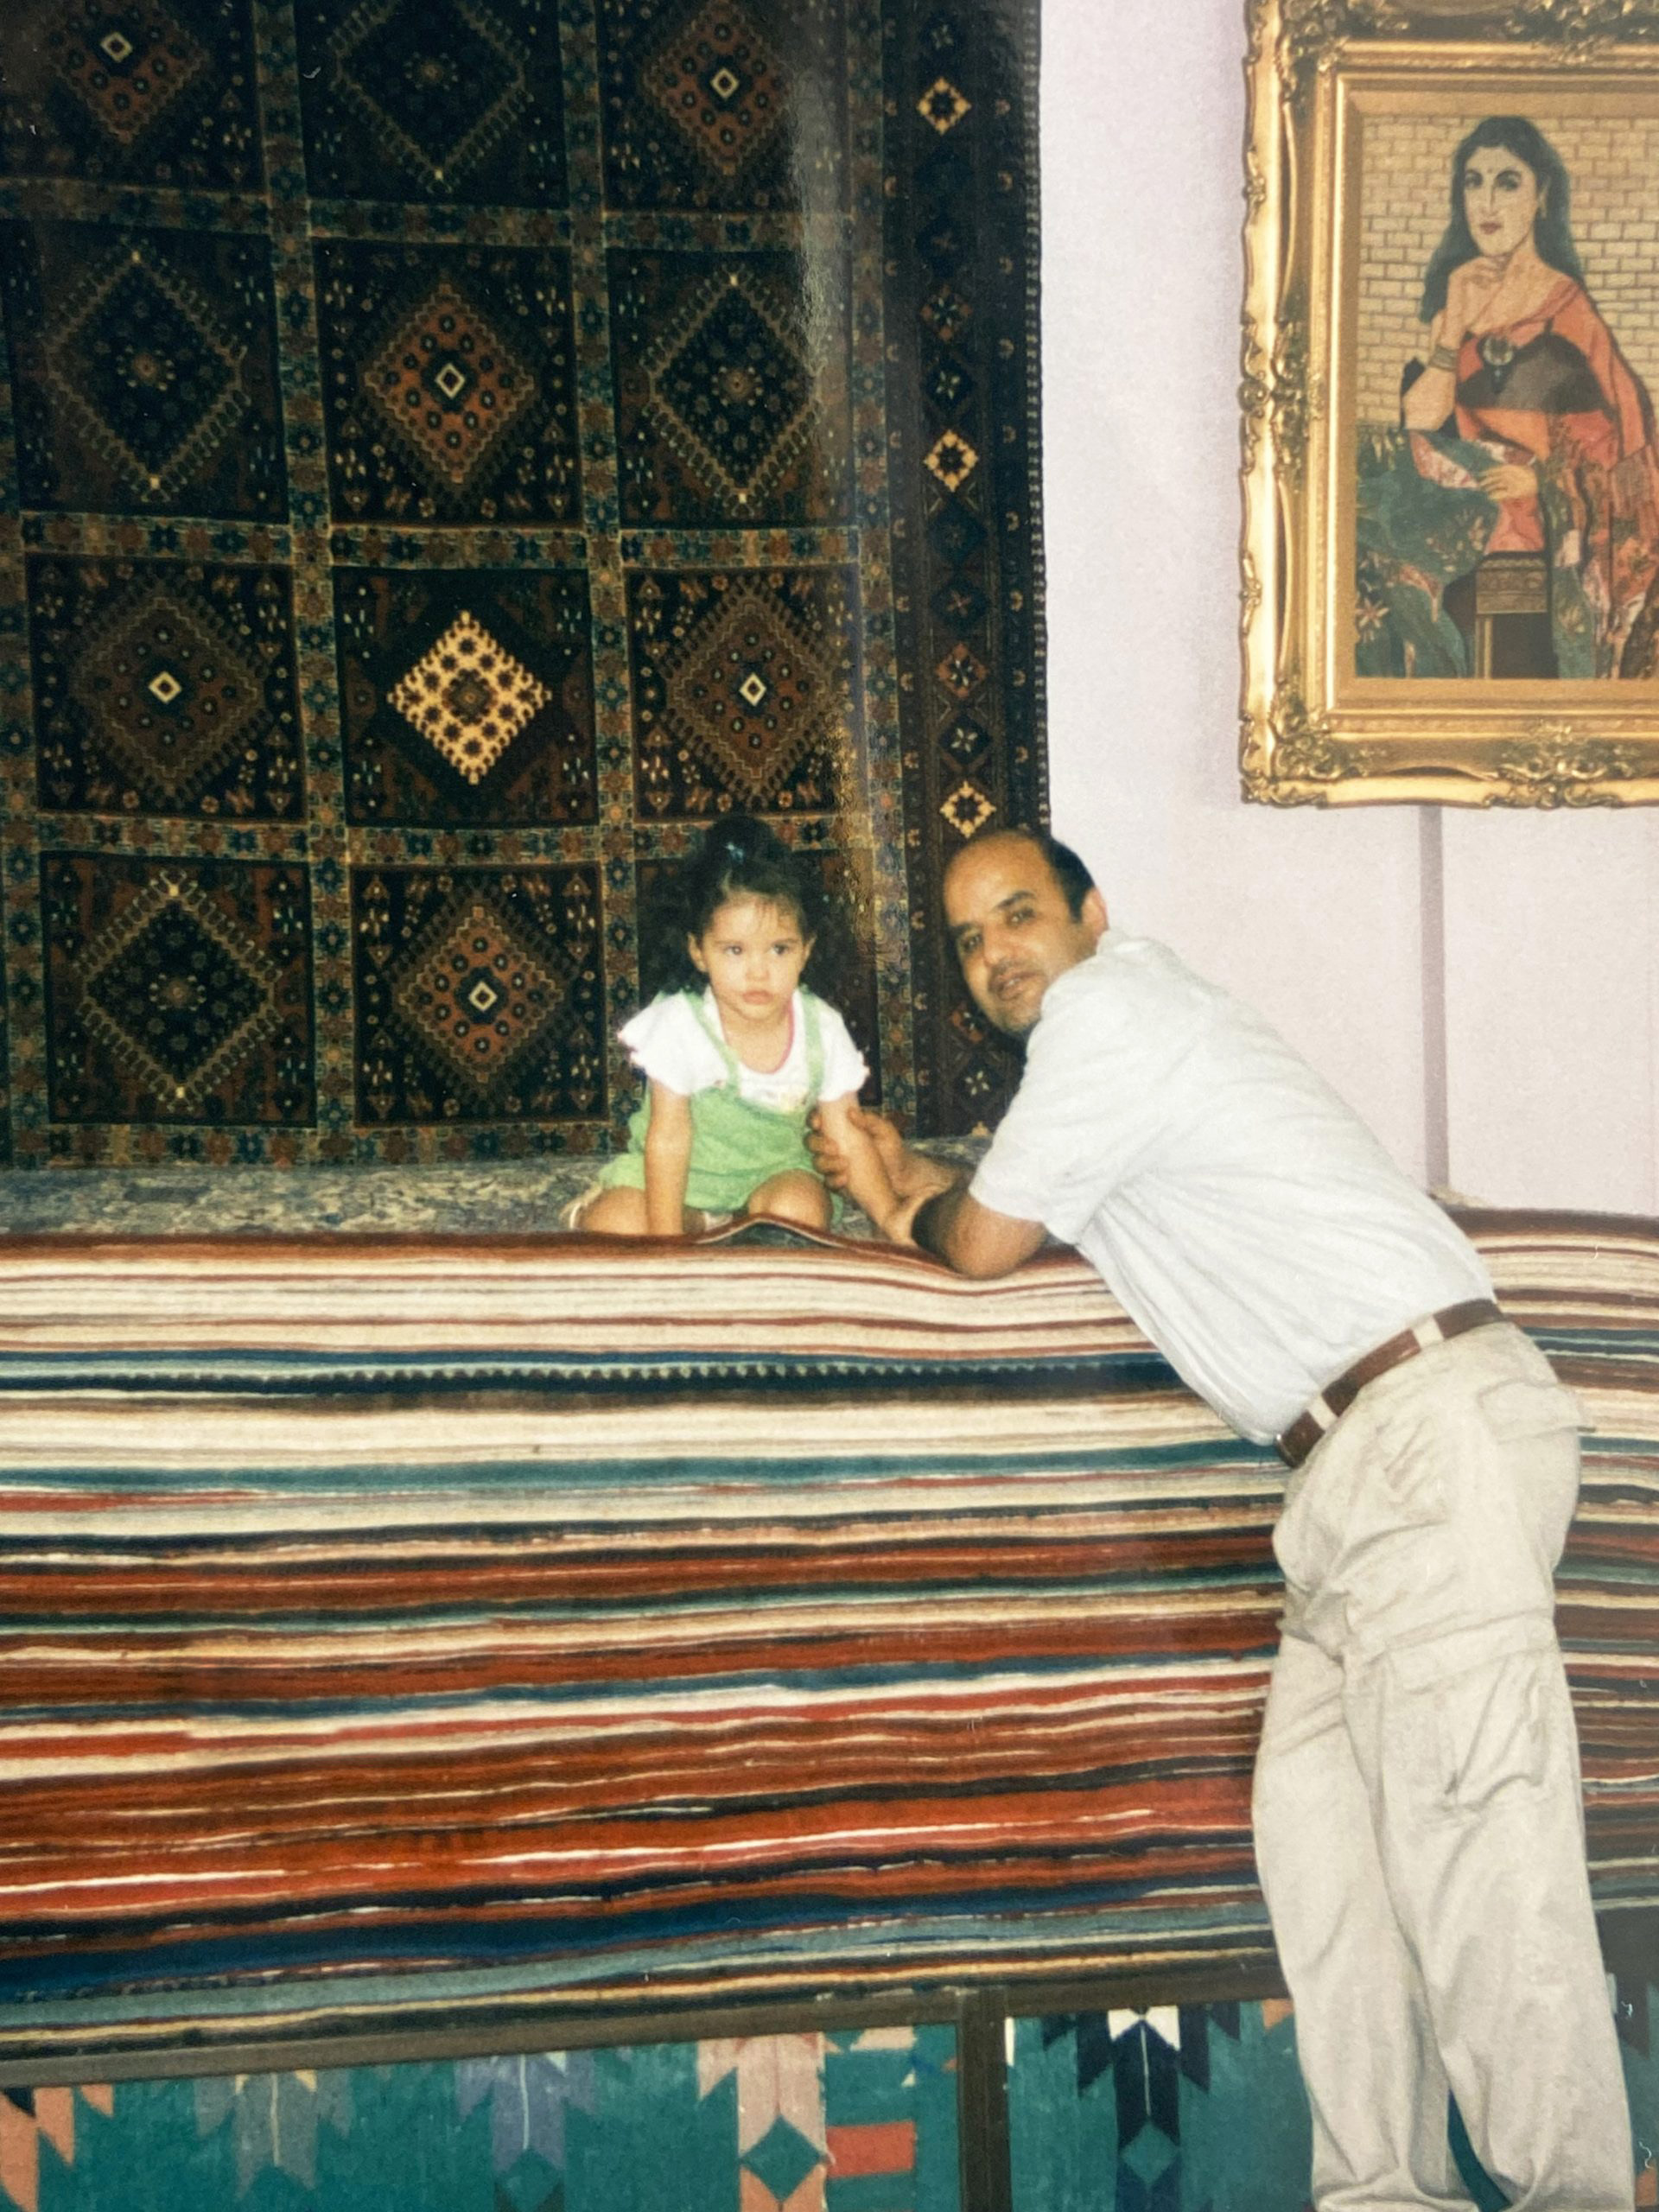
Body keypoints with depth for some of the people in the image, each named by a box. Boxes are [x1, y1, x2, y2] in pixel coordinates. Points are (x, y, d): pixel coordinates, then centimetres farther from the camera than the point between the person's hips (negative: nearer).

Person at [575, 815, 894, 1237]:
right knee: (612, 1227, -26)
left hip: (773, 1167, 2)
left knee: (800, 1213, -30)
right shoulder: (680, 1026, -22)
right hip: (684, 1171, -2)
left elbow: (848, 1139, -7)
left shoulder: (823, 1031, -14)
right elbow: (669, 1138, -18)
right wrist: (665, 1244, -22)